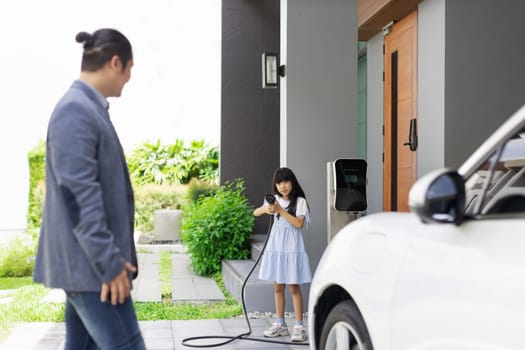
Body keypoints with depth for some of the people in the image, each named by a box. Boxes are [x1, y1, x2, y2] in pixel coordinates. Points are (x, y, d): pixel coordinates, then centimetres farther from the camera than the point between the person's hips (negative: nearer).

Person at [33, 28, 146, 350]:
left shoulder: (88, 108, 14)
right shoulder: (76, 110, -15)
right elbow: (79, 194, -21)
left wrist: (111, 257, 22)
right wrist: (109, 262, -21)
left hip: (89, 260, 10)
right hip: (90, 262, -10)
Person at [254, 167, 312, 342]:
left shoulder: (299, 201, -6)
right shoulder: (275, 200, 9)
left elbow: (299, 224, -15)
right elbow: (255, 213, 5)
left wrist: (281, 210, -21)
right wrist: (266, 209, -16)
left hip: (292, 248, -5)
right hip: (275, 247, 5)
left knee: (293, 287, -5)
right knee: (278, 287, 10)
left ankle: (299, 326, -1)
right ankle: (280, 324, 18)